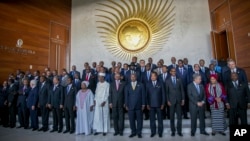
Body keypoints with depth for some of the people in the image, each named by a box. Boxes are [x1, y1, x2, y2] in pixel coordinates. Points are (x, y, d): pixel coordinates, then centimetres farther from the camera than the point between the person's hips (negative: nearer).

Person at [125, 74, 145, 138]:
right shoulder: (127, 86, 8)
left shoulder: (141, 85, 4)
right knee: (131, 120, 5)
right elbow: (126, 96, 8)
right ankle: (133, 132, 19)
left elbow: (143, 95, 3)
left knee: (139, 119, 5)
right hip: (130, 106, 1)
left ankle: (139, 132, 19)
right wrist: (126, 105, 3)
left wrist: (143, 104, -2)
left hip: (139, 106, -1)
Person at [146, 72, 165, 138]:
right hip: (151, 105, 1)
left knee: (160, 119, 7)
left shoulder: (160, 84, 3)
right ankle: (153, 132, 19)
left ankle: (160, 132, 20)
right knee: (152, 119, 7)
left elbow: (163, 94, 2)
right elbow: (147, 95, 3)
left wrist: (163, 104, -4)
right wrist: (147, 104, -2)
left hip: (159, 104, -1)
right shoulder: (148, 84, 5)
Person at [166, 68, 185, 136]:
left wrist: (183, 99, -1)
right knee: (172, 117, 5)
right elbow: (167, 92, 0)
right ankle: (173, 131, 15)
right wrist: (168, 100, -7)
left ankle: (179, 131, 15)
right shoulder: (167, 81, 3)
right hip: (171, 101, -1)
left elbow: (182, 90, 6)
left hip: (179, 100, 1)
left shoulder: (179, 80, 8)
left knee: (179, 116, 4)